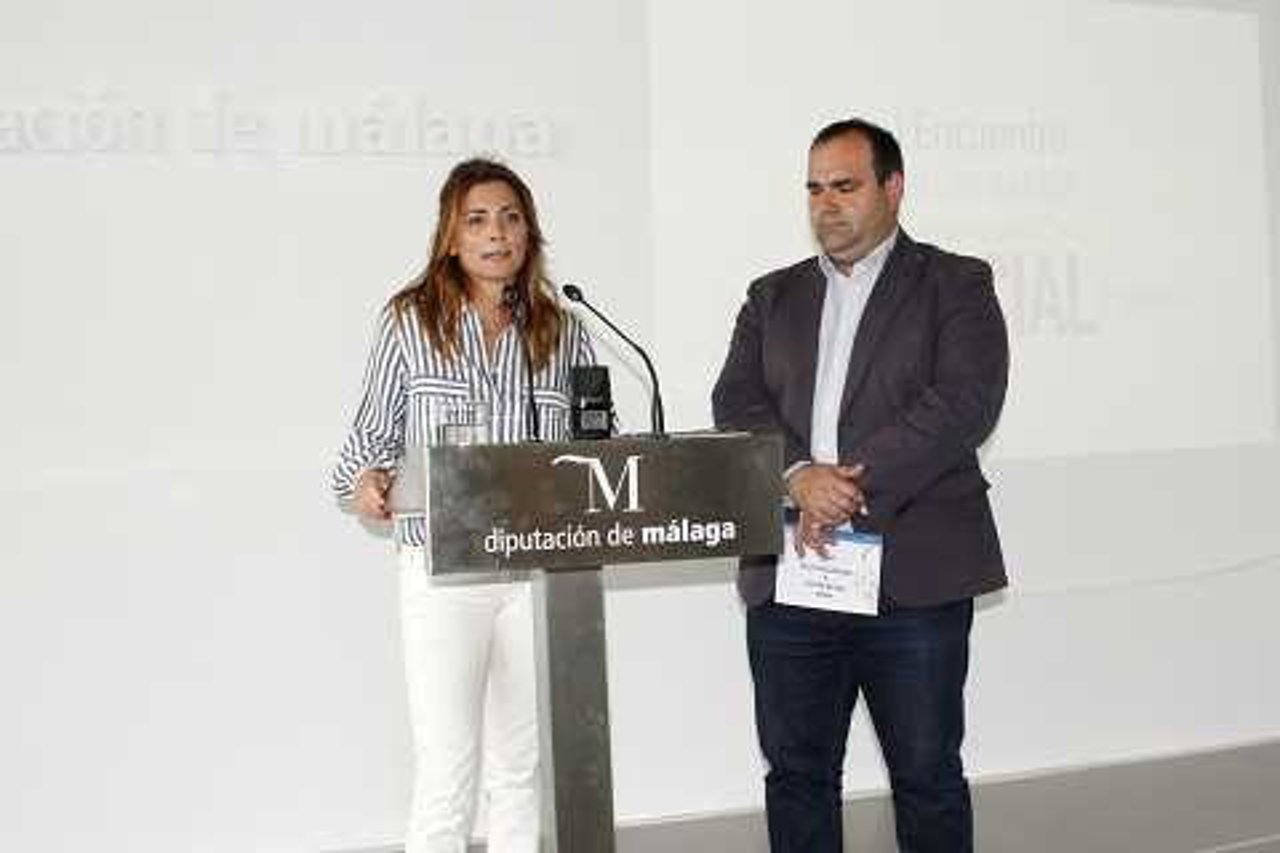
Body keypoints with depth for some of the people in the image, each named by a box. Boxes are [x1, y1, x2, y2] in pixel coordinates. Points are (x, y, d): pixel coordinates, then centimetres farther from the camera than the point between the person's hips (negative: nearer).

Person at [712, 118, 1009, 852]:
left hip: (915, 575, -3)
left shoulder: (956, 285, 5)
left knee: (928, 777, 5)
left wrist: (853, 484, -16)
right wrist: (799, 476, -16)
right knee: (797, 772, 10)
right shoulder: (773, 296, 17)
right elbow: (736, 404, 4)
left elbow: (966, 401, -10)